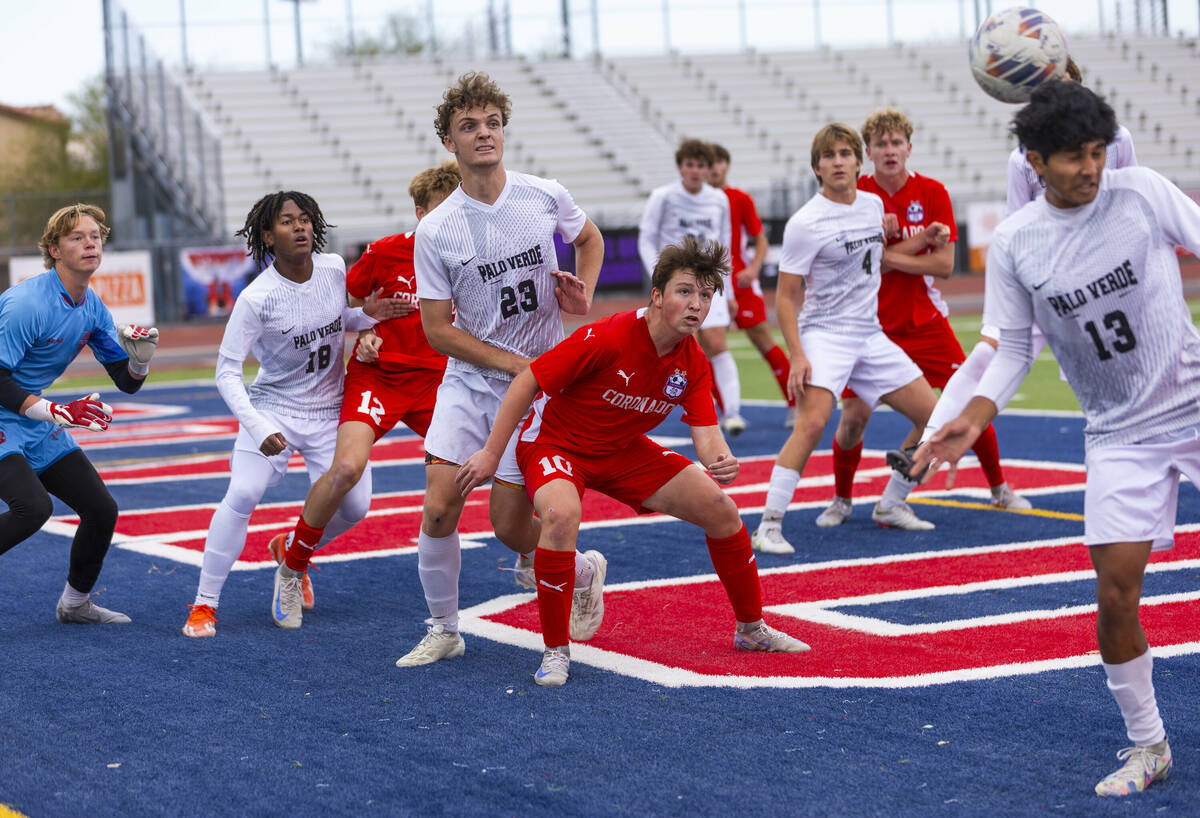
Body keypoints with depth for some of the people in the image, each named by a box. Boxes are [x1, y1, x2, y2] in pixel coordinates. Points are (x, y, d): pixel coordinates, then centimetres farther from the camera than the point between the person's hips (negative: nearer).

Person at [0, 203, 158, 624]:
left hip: (40, 430, 8)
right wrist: (55, 412, -30)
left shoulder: (93, 308, 3)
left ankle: (75, 604, 28)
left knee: (102, 510, 7)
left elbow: (128, 382, 7)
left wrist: (140, 355, -15)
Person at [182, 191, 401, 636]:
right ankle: (204, 604, -9)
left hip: (329, 411, 4)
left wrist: (368, 315, -7)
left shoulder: (334, 268, -7)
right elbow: (227, 372, -18)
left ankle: (293, 558, 22)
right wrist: (258, 429, -30)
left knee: (353, 505, -10)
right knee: (242, 495, -22)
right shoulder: (256, 298, -20)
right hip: (273, 408, -4)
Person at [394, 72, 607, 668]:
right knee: (438, 508, -11)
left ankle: (581, 571, 30)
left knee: (508, 525, -3)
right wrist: (516, 362, -14)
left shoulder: (544, 198, -5)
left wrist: (583, 295, -2)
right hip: (467, 383, 1)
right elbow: (438, 331, -6)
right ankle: (443, 630, 11)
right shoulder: (434, 232, -9)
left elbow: (590, 239, 18)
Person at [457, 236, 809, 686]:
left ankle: (751, 629, 23)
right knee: (561, 514, -38)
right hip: (555, 442, -6)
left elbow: (706, 433, -12)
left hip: (623, 450, 6)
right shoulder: (607, 339, -30)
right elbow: (527, 382, -24)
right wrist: (491, 453, -22)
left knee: (720, 509, 2)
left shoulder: (694, 363, -11)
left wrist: (721, 460, -38)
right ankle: (555, 650, -22)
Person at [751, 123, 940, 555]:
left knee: (933, 417, 6)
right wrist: (797, 355, -21)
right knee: (812, 423, -28)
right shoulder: (805, 223, -14)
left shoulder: (873, 205, 6)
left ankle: (891, 505, 22)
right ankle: (769, 526, -24)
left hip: (871, 334, 7)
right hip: (824, 334, -7)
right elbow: (785, 297, -12)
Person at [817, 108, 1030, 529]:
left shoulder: (932, 192, -4)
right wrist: (922, 238, -17)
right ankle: (841, 501, 12)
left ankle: (999, 490, 18)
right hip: (872, 323, -1)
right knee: (854, 415, -9)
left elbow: (944, 264, -10)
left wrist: (889, 256, -18)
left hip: (925, 320, 1)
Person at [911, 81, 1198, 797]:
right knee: (1115, 594, -6)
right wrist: (975, 418, -11)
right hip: (1120, 436, 1)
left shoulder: (1142, 193, -7)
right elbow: (1011, 346, 4)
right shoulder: (1014, 244, -4)